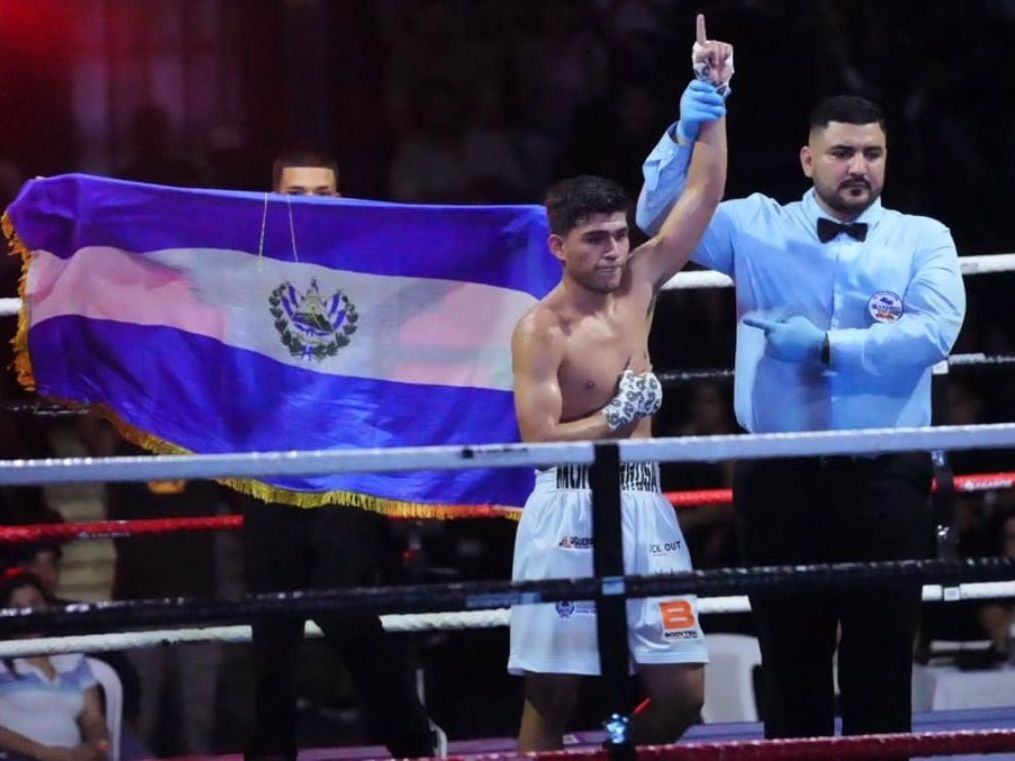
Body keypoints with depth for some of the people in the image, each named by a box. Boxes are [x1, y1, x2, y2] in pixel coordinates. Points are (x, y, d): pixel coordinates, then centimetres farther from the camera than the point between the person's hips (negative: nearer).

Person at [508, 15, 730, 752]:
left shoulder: (638, 285, 8)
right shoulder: (540, 330, -9)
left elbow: (704, 194, 6)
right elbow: (540, 437, -16)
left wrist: (712, 101, -1)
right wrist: (619, 416, -7)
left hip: (644, 507, 6)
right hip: (571, 513, -6)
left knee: (682, 691, 1)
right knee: (553, 693, -1)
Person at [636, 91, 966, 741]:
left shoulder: (924, 240, 5)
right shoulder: (758, 230, 9)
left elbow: (935, 332, -11)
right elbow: (660, 215, 2)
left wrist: (826, 345, -14)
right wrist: (687, 131, -13)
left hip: (887, 479, -1)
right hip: (780, 479, 1)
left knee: (882, 663, 1)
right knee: (791, 664, 6)